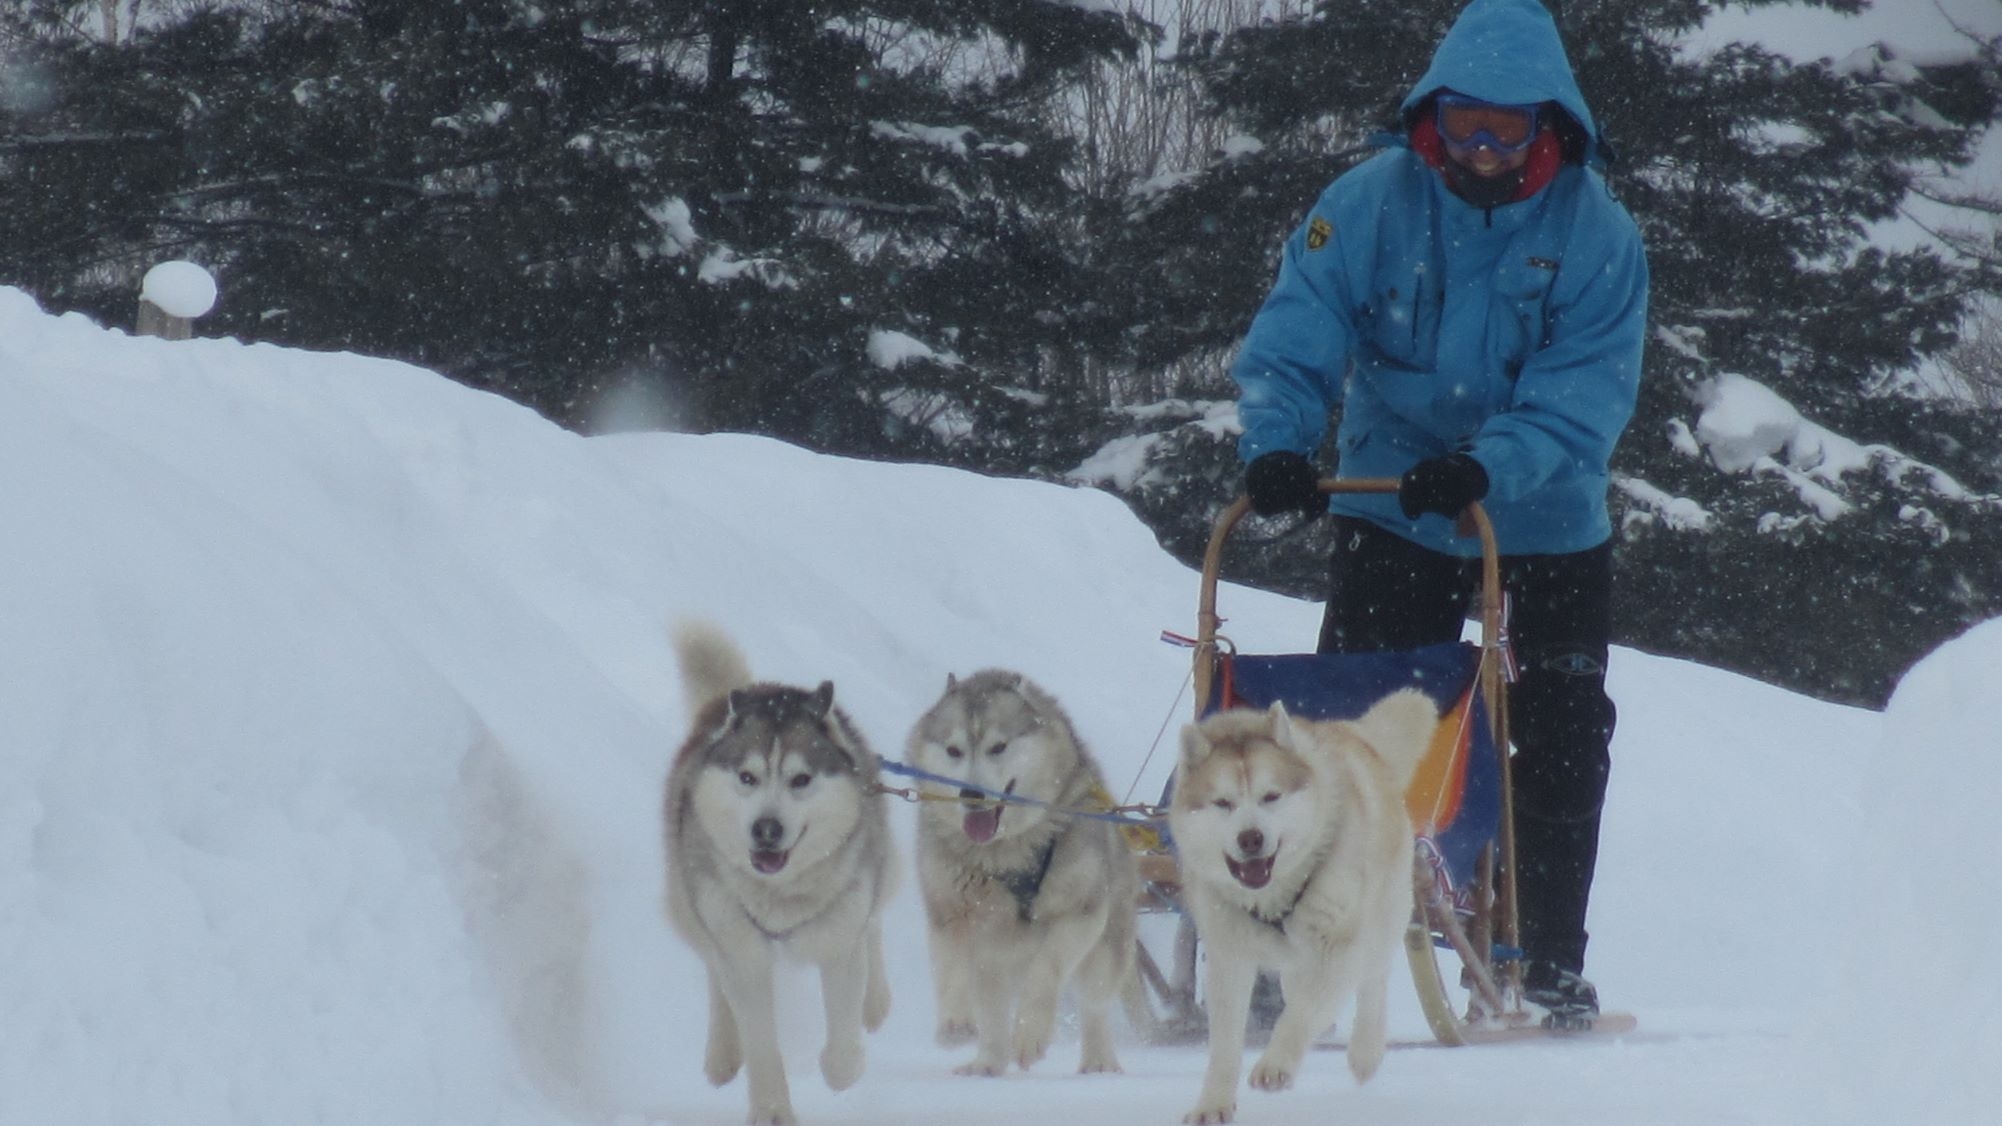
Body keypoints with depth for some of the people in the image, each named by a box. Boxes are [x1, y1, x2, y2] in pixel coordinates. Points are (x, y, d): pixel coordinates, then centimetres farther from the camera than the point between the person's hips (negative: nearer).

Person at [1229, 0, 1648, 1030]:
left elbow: (1589, 387, -21)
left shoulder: (1595, 231, -13)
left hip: (1546, 527, 0)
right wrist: (1277, 439, -35)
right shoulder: (1372, 202, -10)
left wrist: (1488, 465, -36)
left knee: (1561, 743, 4)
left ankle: (1551, 964, 15)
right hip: (1391, 514, 0)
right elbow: (1297, 329, -16)